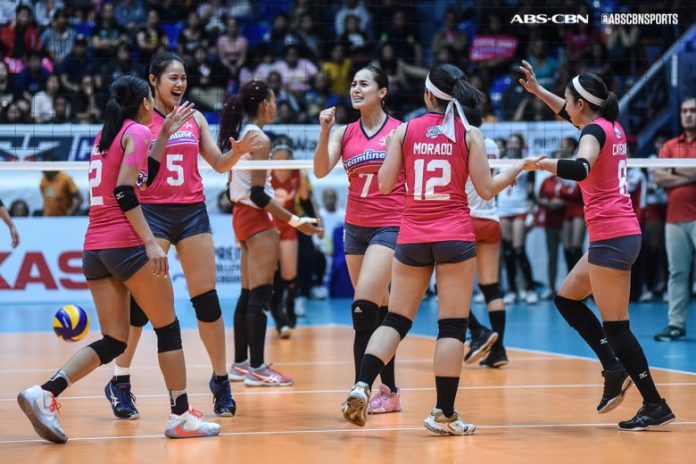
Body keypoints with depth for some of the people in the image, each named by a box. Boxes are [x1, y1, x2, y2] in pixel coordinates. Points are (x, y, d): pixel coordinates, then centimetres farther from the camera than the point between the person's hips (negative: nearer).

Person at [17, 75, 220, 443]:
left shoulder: (105, 135, 18)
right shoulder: (138, 132, -5)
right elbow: (125, 192, -16)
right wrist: (150, 242, -20)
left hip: (94, 248, 8)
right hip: (125, 244, -8)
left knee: (114, 341, 6)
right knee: (168, 328, 6)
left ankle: (44, 393, -11)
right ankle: (181, 417, 9)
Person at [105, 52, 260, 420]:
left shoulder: (195, 118, 10)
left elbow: (219, 164, 11)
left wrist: (238, 151, -9)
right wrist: (165, 133, -24)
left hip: (192, 212, 4)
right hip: (153, 212, -4)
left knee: (207, 299, 2)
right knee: (141, 301, -5)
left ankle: (221, 381, 10)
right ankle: (120, 383, 6)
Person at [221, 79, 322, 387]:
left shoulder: (239, 135, 12)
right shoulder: (259, 139, -14)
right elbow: (258, 193, -19)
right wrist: (295, 222, -20)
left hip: (241, 216, 9)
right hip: (257, 220, -9)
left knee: (248, 295, 13)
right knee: (261, 295, -9)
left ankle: (240, 364, 16)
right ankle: (256, 368, -11)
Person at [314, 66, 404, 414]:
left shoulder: (400, 131, -4)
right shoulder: (344, 133, 7)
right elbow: (321, 170, -7)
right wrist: (325, 130, -19)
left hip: (390, 226, -5)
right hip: (355, 227, 5)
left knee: (363, 307, -17)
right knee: (377, 311, 9)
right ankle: (389, 392, 15)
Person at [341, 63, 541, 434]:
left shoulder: (404, 131, 3)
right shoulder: (469, 134, -1)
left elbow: (385, 185, 4)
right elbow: (487, 190, -1)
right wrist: (519, 167, 15)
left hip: (412, 238, 2)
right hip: (455, 237, -2)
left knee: (396, 320, 10)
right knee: (452, 326, 1)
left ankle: (361, 387, -7)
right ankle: (443, 414, 0)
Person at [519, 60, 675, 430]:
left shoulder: (594, 131, -12)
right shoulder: (612, 127, 13)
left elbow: (581, 168, -34)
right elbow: (570, 115, 34)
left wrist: (541, 163, -26)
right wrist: (537, 90, 32)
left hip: (611, 238, -9)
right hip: (620, 234, 9)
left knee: (616, 325, -5)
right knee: (566, 298, 18)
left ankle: (655, 406, -4)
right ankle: (614, 368, 10)